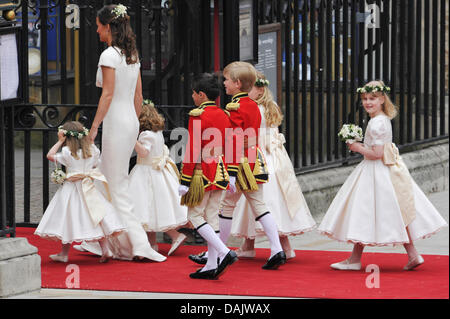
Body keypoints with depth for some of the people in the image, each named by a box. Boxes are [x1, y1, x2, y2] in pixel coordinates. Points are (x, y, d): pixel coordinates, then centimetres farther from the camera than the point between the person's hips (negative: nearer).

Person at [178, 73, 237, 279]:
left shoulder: (197, 116, -14)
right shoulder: (223, 116, 10)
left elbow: (193, 150, -16)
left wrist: (185, 181, -14)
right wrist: (231, 177, 22)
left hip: (202, 171, -8)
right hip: (219, 173, 8)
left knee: (195, 215, 0)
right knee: (212, 216, 9)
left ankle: (224, 253, -13)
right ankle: (212, 266, 7)